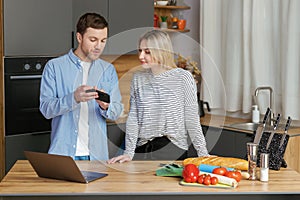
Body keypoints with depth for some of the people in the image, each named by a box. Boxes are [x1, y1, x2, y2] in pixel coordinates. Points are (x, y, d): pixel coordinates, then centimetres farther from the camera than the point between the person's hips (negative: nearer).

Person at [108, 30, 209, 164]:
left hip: (174, 152, -3)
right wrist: (129, 152, -2)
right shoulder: (138, 78, 5)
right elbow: (133, 117, 5)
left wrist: (203, 154, -6)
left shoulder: (183, 78, -5)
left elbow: (192, 119, -3)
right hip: (142, 151, 3)